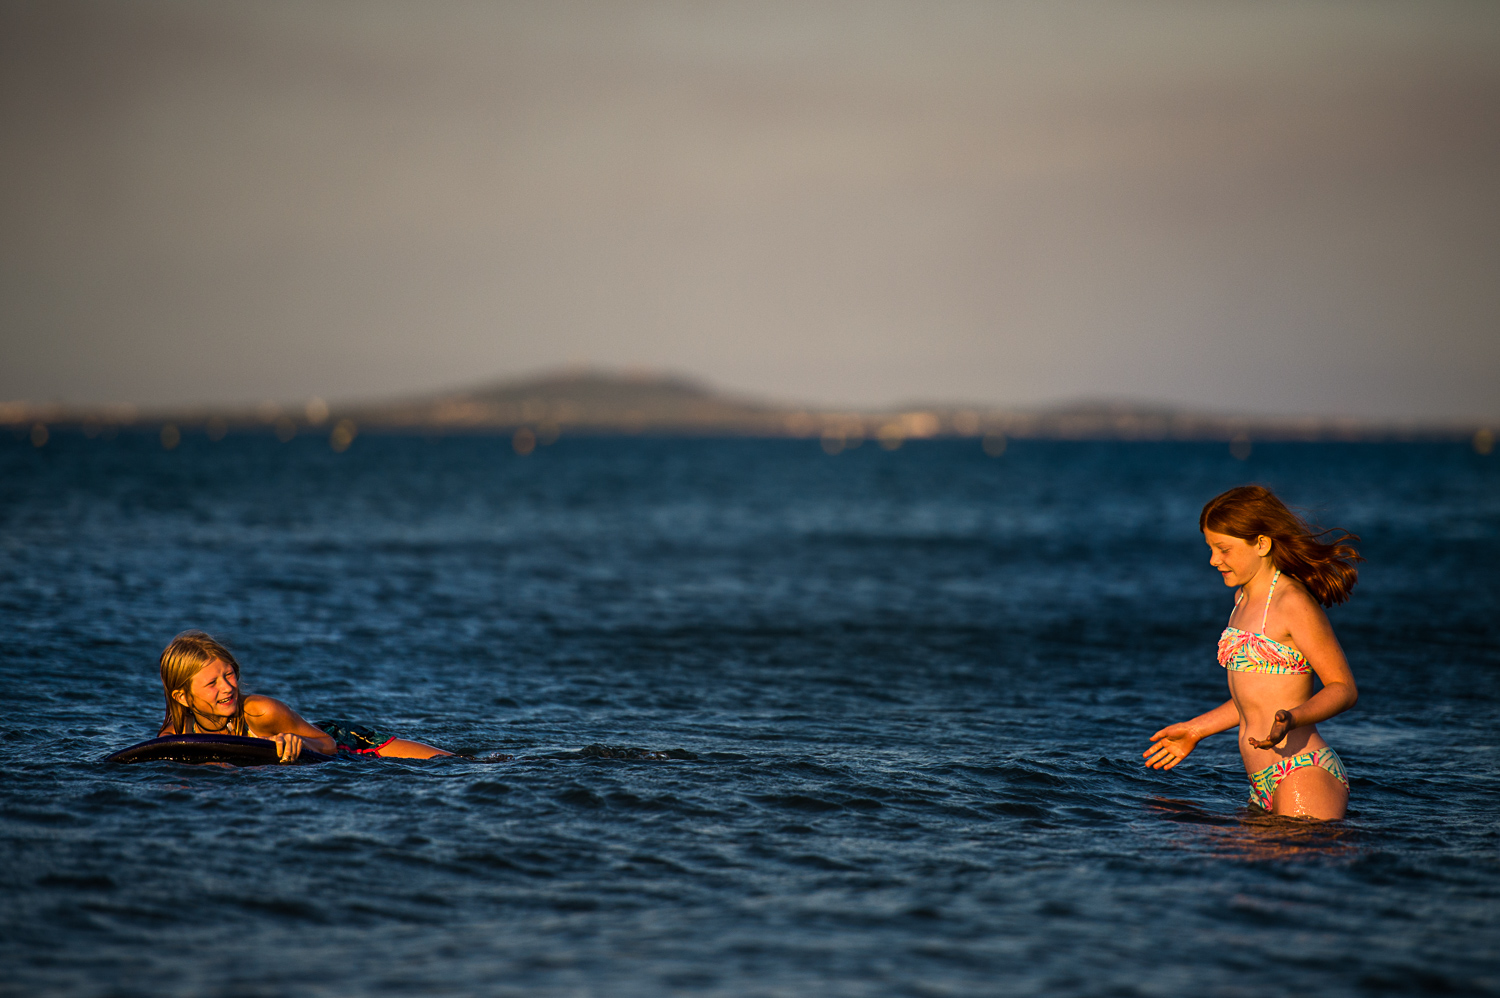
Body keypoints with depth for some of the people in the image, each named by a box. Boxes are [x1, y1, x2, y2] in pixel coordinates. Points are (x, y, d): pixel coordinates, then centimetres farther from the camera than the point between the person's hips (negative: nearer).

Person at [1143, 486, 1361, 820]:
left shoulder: (1293, 603, -9)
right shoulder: (1245, 598, 17)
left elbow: (1343, 688, -9)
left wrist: (1291, 719, -26)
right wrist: (1196, 729, 28)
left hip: (1305, 777, -8)